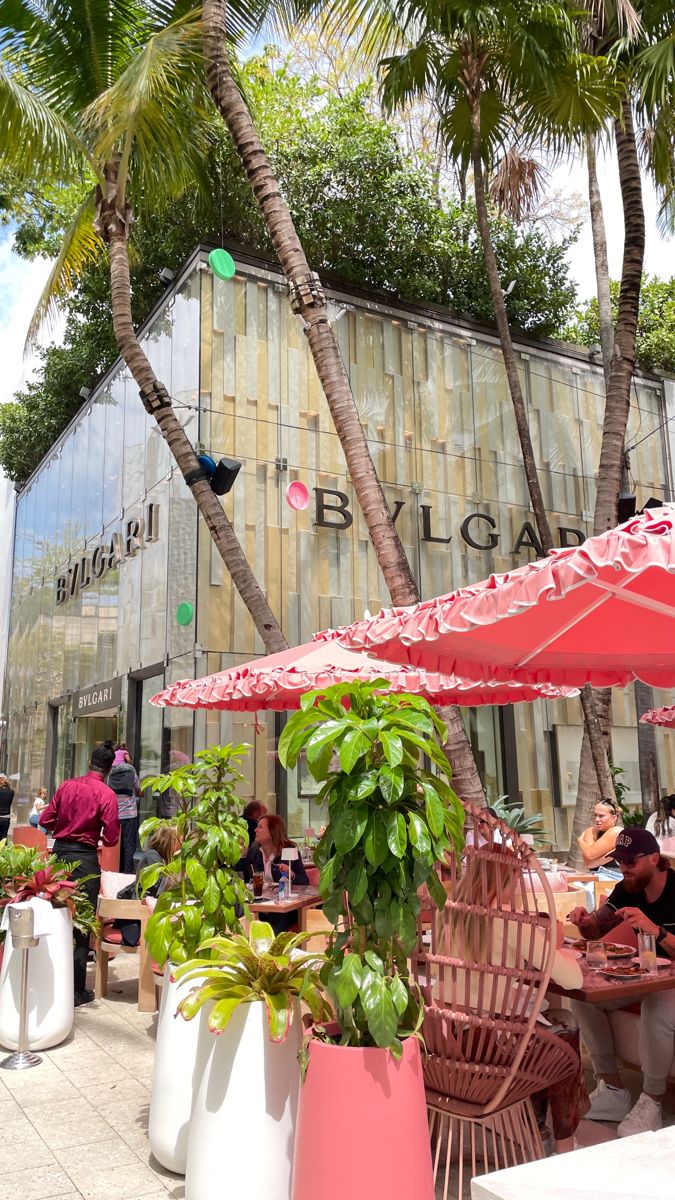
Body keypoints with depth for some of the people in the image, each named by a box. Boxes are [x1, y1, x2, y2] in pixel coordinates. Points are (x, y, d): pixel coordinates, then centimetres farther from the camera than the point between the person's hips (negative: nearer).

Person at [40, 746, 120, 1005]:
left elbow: (45, 821, 4)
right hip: (84, 858, -5)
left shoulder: (67, 785, 3)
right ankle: (77, 990, 7)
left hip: (59, 851, 5)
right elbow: (110, 838, -11)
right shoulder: (106, 794, -10)